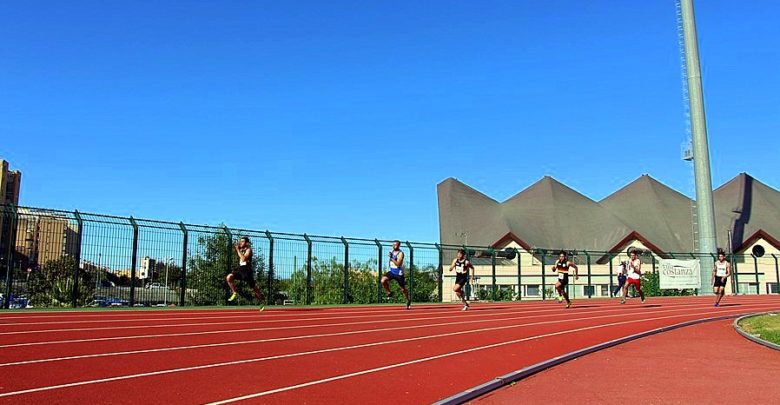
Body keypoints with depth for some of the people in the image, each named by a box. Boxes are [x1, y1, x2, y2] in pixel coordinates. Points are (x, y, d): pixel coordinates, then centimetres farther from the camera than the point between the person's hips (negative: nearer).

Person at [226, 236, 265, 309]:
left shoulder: (248, 250, -8)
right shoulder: (241, 249, 15)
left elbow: (243, 258, -21)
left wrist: (237, 250, -16)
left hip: (247, 270, -7)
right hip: (240, 268, 7)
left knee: (254, 287, -1)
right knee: (229, 277, -18)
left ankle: (261, 303, 9)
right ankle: (235, 293, -4)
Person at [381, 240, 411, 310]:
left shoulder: (400, 253, -15)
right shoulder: (391, 252, 6)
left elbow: (398, 264, -26)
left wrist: (391, 258, -28)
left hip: (398, 273, -5)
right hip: (392, 271, 5)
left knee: (403, 288, 6)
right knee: (383, 280, -21)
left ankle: (408, 301, 29)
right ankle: (389, 293, 0)